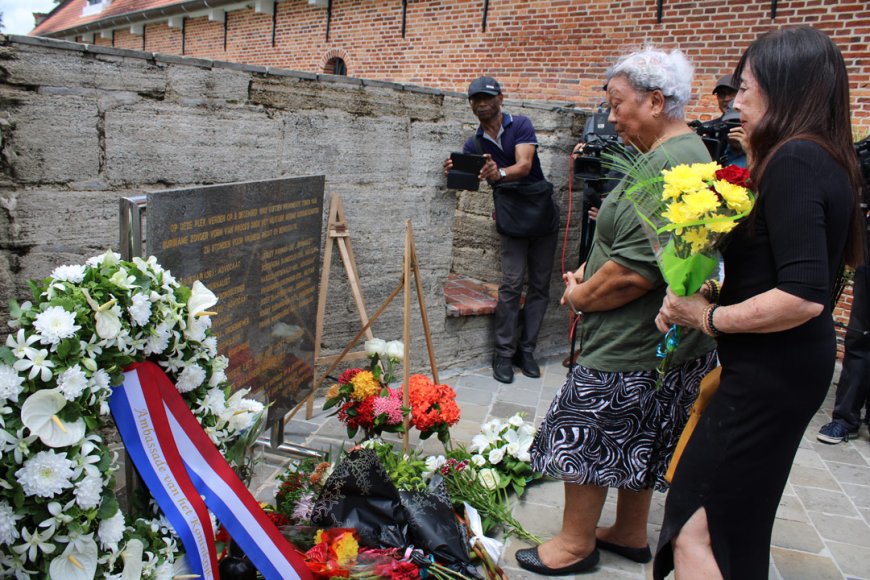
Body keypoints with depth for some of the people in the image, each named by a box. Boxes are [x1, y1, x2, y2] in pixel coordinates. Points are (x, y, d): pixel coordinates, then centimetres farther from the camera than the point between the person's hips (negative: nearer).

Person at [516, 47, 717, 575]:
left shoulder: (666, 166, -24)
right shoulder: (691, 152, 12)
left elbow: (634, 273, -29)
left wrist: (580, 296, -11)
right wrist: (593, 268, 6)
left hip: (630, 341, -10)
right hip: (661, 337, 10)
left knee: (584, 435, 4)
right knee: (637, 438, 20)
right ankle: (631, 533, 36)